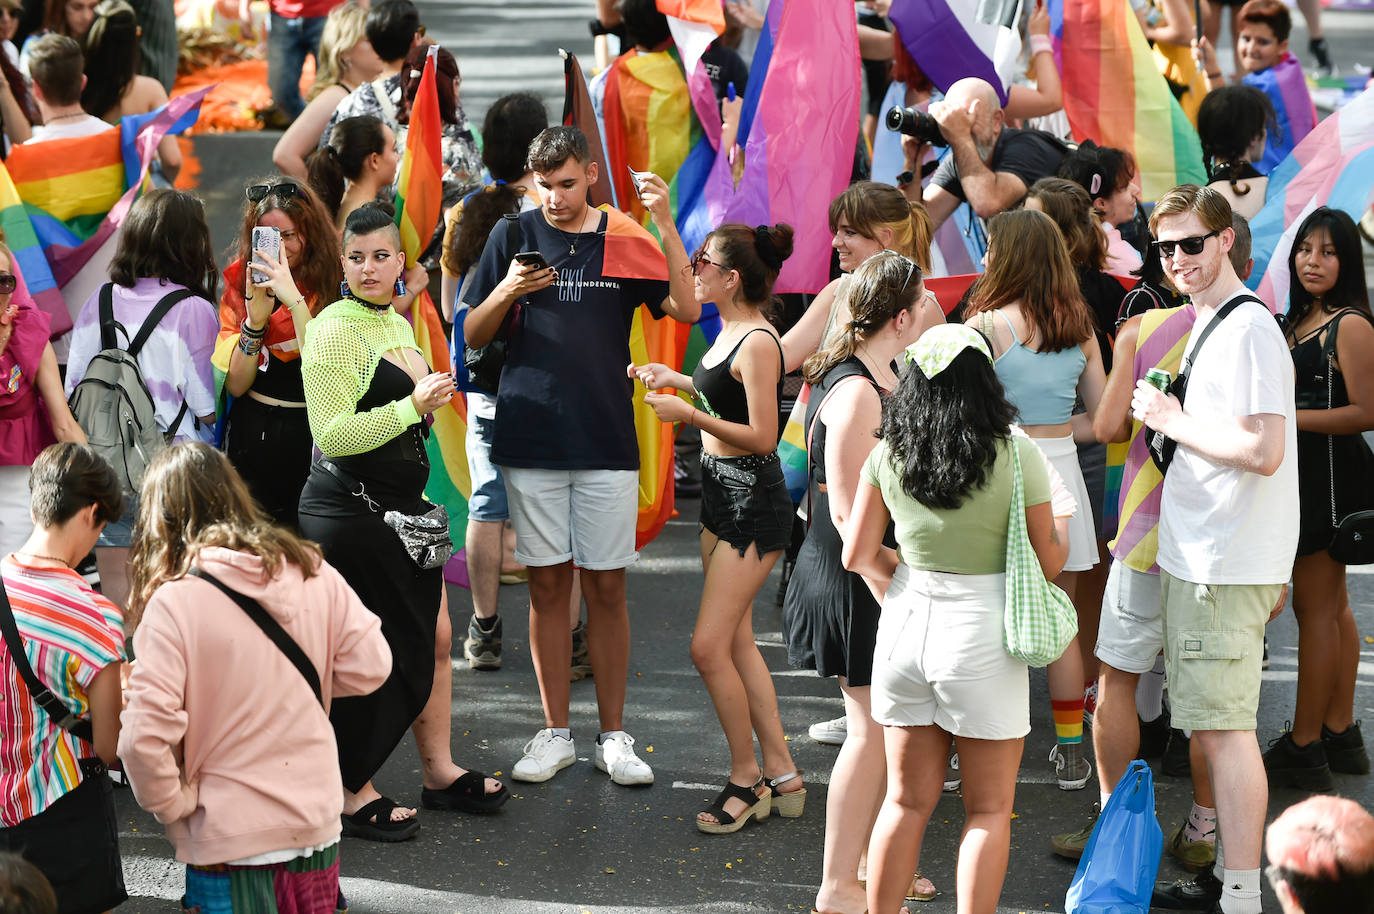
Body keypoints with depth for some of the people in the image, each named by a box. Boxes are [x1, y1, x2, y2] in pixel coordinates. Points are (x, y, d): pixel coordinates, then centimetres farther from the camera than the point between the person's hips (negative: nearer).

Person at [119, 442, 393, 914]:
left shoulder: (173, 603, -16)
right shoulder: (311, 571, -3)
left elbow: (144, 737, -21)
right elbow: (369, 666, 1)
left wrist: (174, 803, -5)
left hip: (228, 840, -4)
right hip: (316, 820, 4)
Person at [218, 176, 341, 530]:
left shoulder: (333, 287, -7)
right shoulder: (240, 285, 5)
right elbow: (235, 385, 0)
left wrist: (293, 299, -25)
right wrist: (254, 320, -14)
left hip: (310, 435, -3)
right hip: (251, 432, 3)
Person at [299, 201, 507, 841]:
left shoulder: (395, 323, 13)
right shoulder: (334, 329, -14)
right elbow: (333, 433, -21)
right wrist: (414, 406, -24)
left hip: (402, 507, 9)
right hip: (349, 509, -9)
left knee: (434, 638, 14)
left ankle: (439, 770, 26)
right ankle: (350, 792, 9)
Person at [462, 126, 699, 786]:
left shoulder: (627, 240, 4)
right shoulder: (515, 237, 5)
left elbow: (687, 310, -7)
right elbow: (473, 336, 7)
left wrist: (665, 226, -15)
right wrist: (507, 292, -12)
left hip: (607, 439, 0)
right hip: (531, 438, 0)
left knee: (606, 588, 2)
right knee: (548, 585, 4)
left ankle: (613, 736, 10)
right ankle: (556, 732, 13)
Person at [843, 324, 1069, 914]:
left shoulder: (888, 454, -1)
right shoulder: (1017, 456, -11)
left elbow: (859, 554, 3)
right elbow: (1047, 560, -5)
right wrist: (1064, 541, 16)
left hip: (906, 620, 4)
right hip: (981, 632, -4)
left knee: (907, 800, 16)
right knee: (988, 809, 9)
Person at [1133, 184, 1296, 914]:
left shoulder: (1247, 329, -16)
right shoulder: (1208, 325, 16)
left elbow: (1264, 451, -23)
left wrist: (1172, 420, -15)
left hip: (1225, 568, -10)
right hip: (1200, 557, 10)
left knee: (1224, 727, -8)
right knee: (1217, 726, 14)